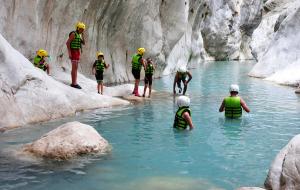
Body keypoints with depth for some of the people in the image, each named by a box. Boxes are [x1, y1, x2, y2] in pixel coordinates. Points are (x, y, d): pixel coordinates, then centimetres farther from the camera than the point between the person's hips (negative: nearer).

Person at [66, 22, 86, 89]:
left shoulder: (79, 35, 15)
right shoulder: (73, 34, -12)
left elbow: (83, 43, 14)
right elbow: (67, 43, -17)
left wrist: (82, 35, 2)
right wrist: (69, 53, -21)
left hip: (77, 52, 9)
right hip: (73, 52, -9)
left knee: (75, 68, 9)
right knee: (74, 68, -12)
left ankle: (74, 83, 12)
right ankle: (74, 83, -13)